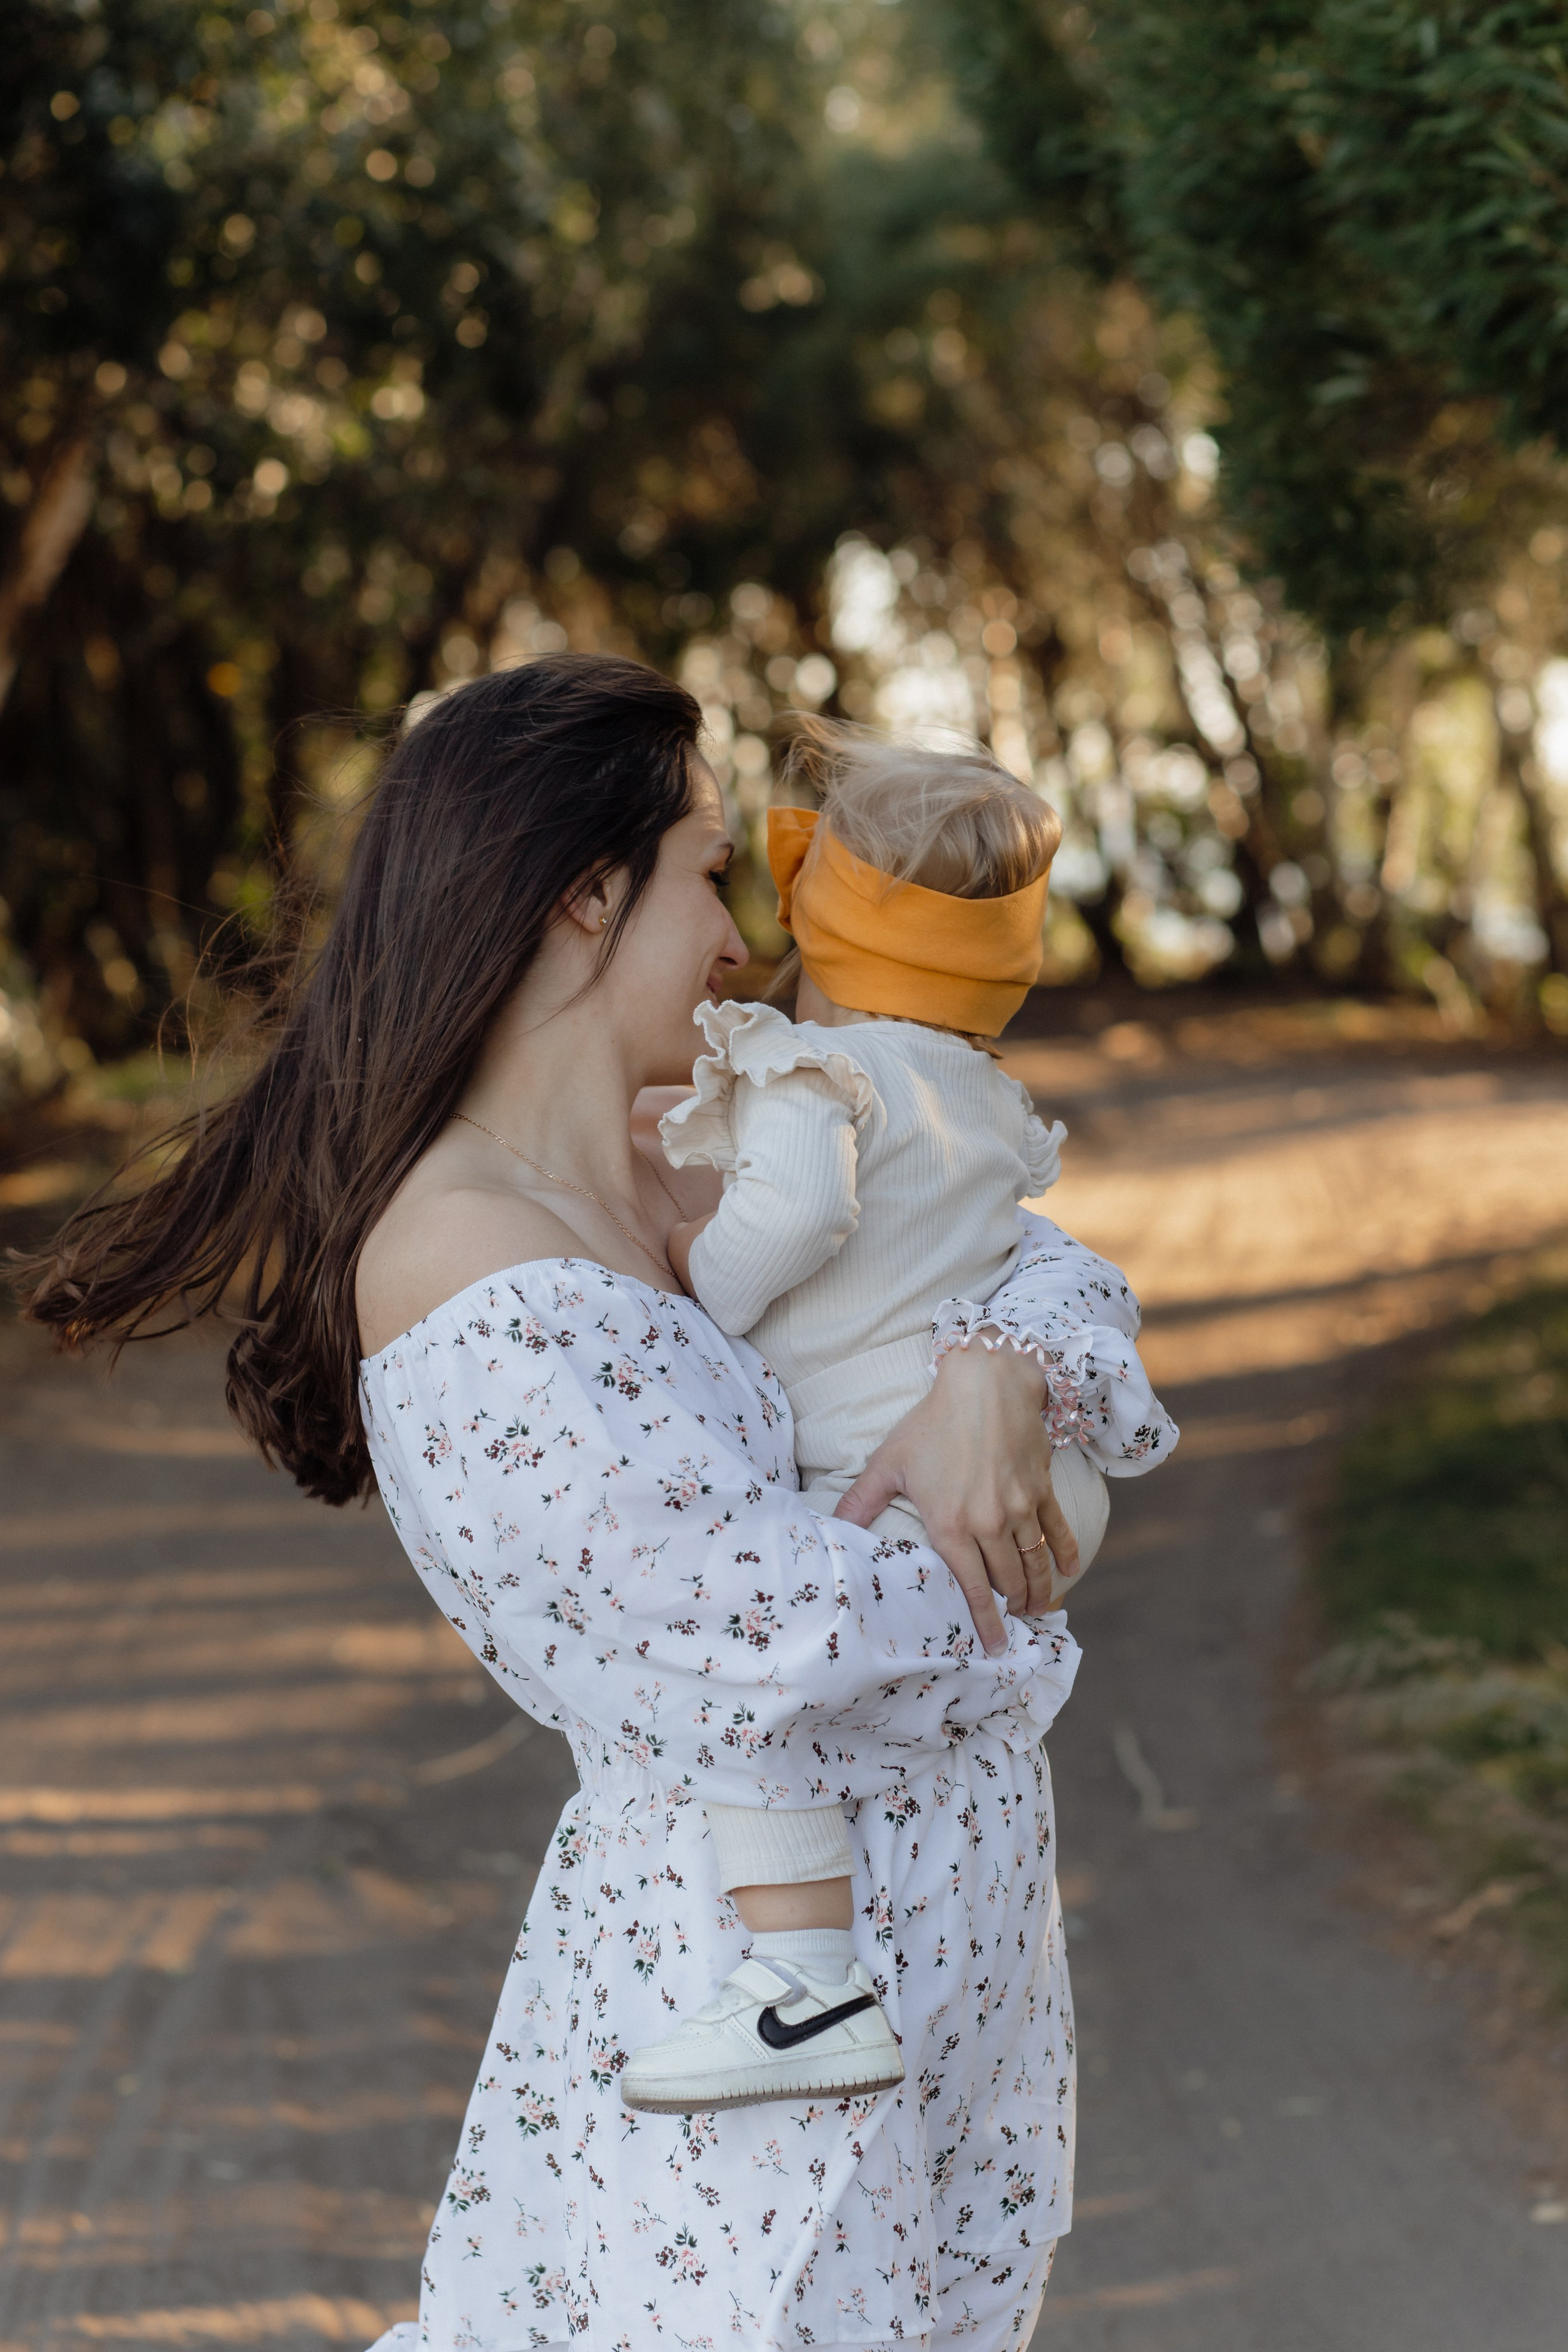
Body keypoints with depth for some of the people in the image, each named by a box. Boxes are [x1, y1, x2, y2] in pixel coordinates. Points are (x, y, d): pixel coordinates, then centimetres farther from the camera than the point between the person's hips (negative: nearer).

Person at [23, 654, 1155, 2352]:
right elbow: (789, 1626, -23)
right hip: (769, 1967, -9)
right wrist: (1009, 1615, -4)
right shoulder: (481, 1288, -22)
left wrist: (994, 1376, -11)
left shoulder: (676, 1178, 6)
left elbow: (1044, 1257, 12)